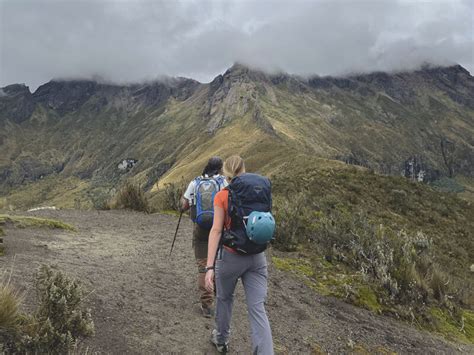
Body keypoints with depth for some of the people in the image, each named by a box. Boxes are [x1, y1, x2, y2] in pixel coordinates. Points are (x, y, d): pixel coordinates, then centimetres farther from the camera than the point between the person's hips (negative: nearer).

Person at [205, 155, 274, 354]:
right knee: (257, 309, 2)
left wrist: (209, 267, -18)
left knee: (224, 298, 24)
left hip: (231, 256, -2)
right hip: (257, 257, 3)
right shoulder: (260, 191, 3)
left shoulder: (222, 196, -9)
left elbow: (216, 230, -16)